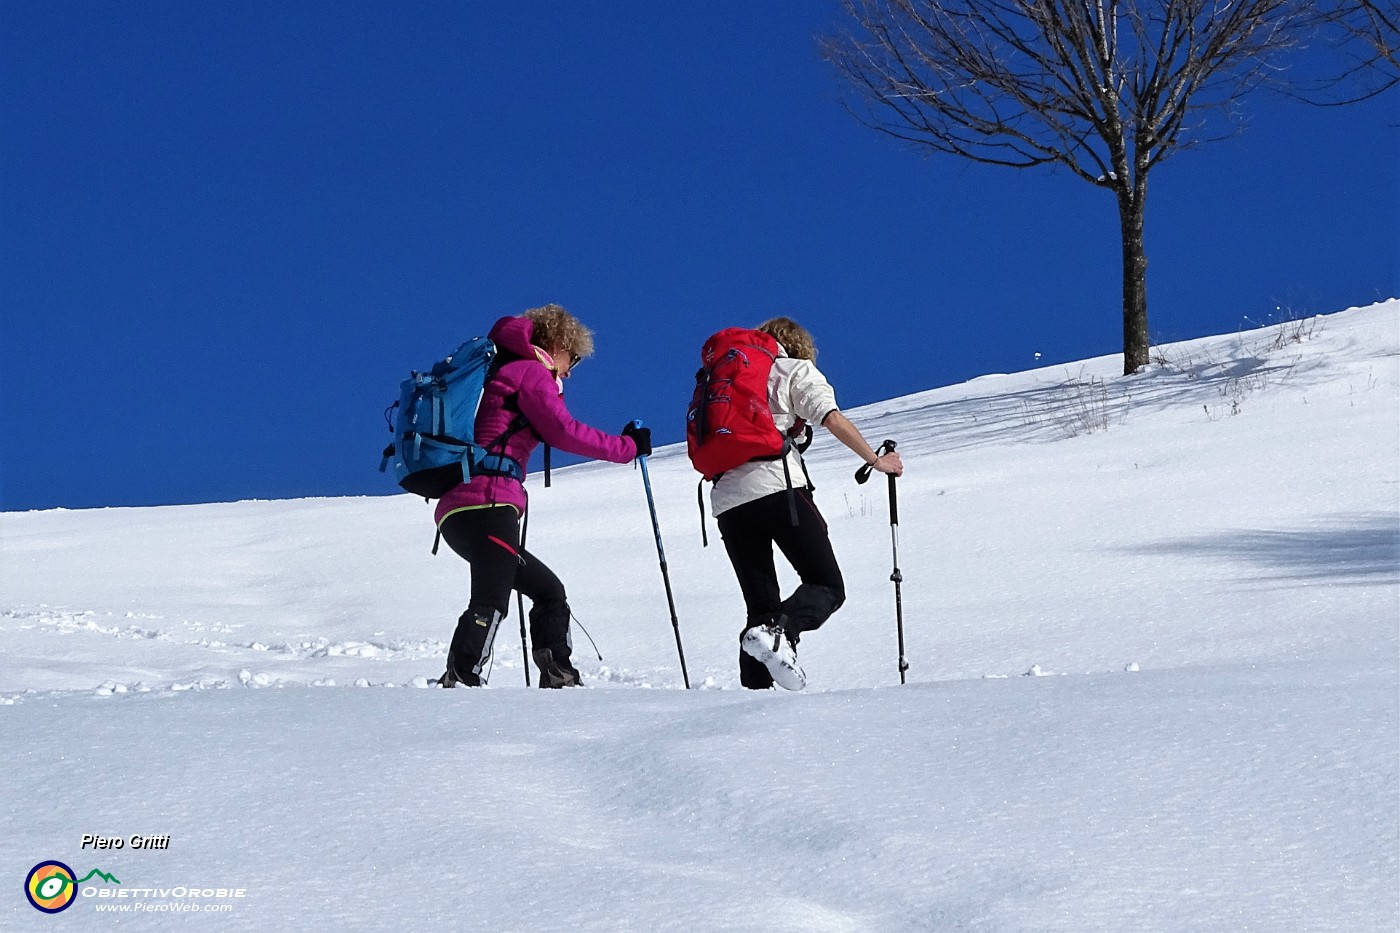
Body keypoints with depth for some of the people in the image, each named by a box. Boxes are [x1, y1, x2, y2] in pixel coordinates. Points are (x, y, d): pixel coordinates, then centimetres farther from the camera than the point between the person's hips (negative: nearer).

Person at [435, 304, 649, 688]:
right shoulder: (531, 373, 2)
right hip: (488, 503, -10)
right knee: (490, 600, -23)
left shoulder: (498, 372, 28)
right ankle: (461, 681, -40)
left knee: (548, 590, 19)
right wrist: (627, 447, 3)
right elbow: (564, 433, -6)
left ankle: (559, 682, 16)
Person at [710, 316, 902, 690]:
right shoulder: (797, 369, 14)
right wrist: (876, 461, 4)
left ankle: (755, 688, -5)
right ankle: (778, 631, -30)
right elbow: (832, 418, -1)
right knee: (827, 587, -2)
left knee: (760, 604, 10)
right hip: (776, 486, -5)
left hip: (727, 500, 5)